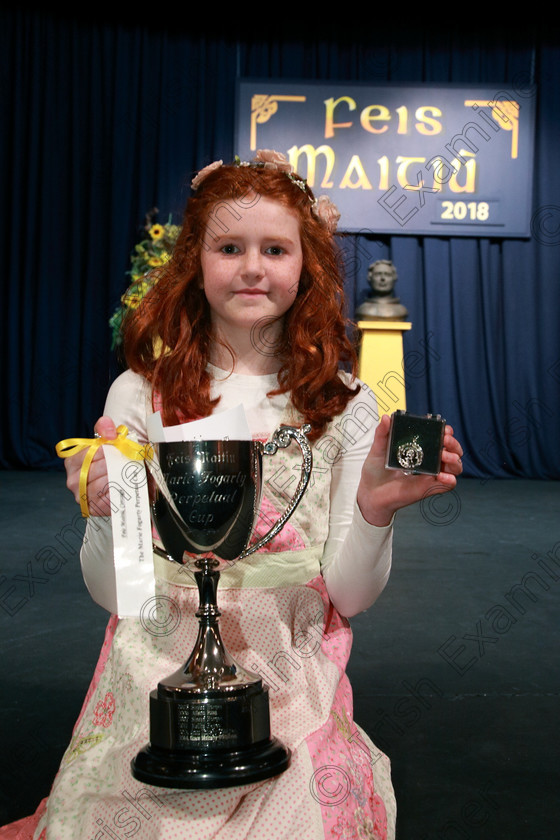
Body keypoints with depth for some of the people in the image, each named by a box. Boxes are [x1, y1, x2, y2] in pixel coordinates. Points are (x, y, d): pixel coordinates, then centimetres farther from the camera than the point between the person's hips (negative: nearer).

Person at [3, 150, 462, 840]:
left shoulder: (343, 403, 0)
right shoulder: (140, 395, -2)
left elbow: (349, 596, 1)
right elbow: (112, 591, 0)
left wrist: (375, 509, -18)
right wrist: (108, 517, -20)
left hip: (294, 696, 0)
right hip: (157, 679, 0)